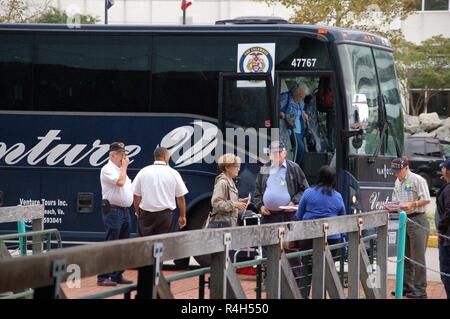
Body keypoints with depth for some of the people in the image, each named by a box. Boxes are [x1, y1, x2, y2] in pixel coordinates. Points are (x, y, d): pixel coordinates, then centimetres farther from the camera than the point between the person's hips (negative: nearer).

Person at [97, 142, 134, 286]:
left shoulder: (121, 170, 19)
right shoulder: (108, 169, -9)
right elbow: (120, 182, -22)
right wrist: (124, 166, -11)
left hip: (125, 211, 9)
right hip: (113, 210, -9)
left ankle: (117, 275, 16)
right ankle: (103, 277, -10)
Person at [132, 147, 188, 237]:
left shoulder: (143, 172, -1)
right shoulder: (173, 173, -2)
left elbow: (136, 196, 3)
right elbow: (181, 197, 2)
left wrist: (138, 212, 17)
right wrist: (182, 216, 13)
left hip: (146, 213, 0)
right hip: (165, 214, 0)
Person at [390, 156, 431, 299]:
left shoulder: (417, 180, -10)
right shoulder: (398, 182, 16)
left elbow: (426, 200, -13)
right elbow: (396, 200, 21)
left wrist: (412, 204, -24)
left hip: (417, 219, -8)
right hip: (404, 220, 9)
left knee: (417, 257, -8)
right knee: (405, 256, 12)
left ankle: (420, 289, -6)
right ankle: (407, 286, 20)